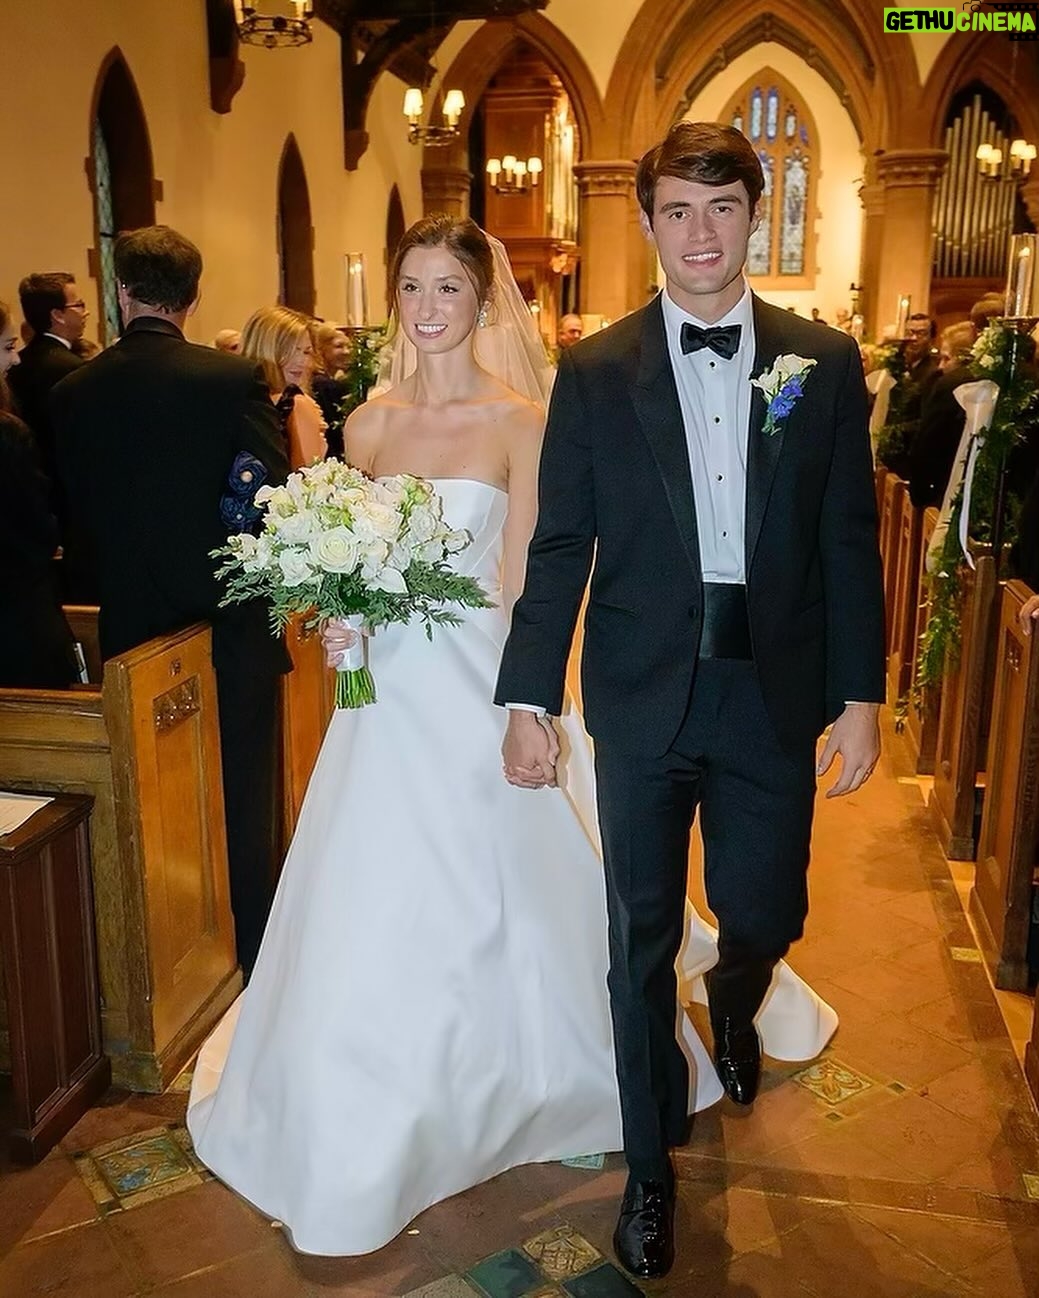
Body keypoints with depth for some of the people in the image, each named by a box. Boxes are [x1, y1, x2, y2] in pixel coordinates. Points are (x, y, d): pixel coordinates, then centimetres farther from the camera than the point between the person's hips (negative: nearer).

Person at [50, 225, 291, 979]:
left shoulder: (73, 393, -3)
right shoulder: (234, 379, -13)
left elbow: (79, 509, 4)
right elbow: (276, 496, -13)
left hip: (132, 628, 3)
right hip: (231, 626, -3)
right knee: (243, 799, 11)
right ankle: (252, 950, 24)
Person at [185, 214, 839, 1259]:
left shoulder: (521, 423, -6)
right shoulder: (368, 425, 5)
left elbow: (522, 585, -8)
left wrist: (528, 711, -14)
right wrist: (339, 621, -9)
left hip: (482, 684, -4)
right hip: (389, 690, 4)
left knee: (496, 895, 9)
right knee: (377, 904, 12)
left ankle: (509, 1082, 38)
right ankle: (372, 1118, 38)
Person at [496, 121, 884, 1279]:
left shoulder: (825, 362, 2)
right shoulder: (594, 372, 0)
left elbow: (849, 542, 2)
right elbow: (559, 549, -1)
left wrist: (860, 696, -1)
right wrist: (528, 700, -4)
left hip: (774, 694, 1)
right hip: (642, 698, 0)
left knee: (765, 915, 11)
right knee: (642, 942, 9)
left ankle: (733, 1005, 51)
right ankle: (649, 1169, 31)